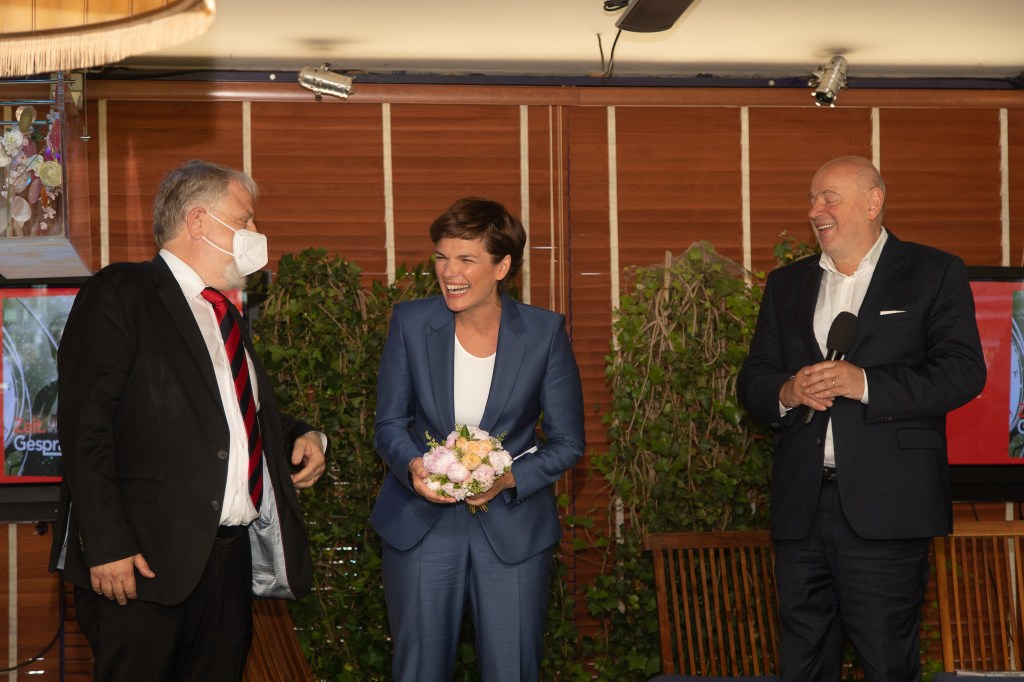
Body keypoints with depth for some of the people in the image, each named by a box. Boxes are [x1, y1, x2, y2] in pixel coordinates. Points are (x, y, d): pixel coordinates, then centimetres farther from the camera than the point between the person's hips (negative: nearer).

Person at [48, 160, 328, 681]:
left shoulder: (225, 315, 22)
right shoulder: (120, 294, -4)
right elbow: (86, 428, -13)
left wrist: (302, 437, 13)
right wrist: (106, 543, -20)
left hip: (231, 556, 8)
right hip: (147, 559, -7)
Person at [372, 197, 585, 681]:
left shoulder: (544, 333, -8)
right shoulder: (411, 323, -5)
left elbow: (568, 442, -2)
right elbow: (389, 424, 2)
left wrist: (509, 478, -20)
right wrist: (412, 466, -20)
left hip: (513, 529, -1)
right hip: (420, 527, 1)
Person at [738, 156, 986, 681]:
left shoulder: (934, 274, 3)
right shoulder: (786, 285, 18)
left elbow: (963, 372, -7)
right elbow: (752, 380, 16)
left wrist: (865, 383, -18)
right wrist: (784, 393, -8)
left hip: (885, 510, -4)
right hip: (801, 507, 5)